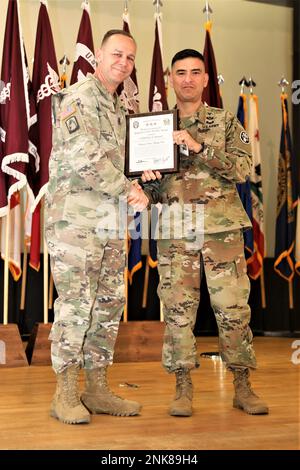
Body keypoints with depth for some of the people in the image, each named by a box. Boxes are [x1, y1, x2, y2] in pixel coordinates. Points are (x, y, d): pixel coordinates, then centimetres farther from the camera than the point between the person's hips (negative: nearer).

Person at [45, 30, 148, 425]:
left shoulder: (118, 109, 20)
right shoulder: (78, 98, -7)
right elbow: (84, 157, -18)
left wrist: (131, 189, 10)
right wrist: (127, 188, -12)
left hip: (110, 218, 8)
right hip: (75, 217, -8)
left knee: (109, 303, 7)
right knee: (76, 304, -8)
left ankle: (97, 389, 15)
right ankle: (65, 394, 2)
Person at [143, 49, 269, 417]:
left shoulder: (226, 122, 7)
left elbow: (242, 169, -8)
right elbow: (153, 192, 14)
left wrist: (199, 147, -17)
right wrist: (149, 182, -9)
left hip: (222, 228, -1)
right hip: (175, 232, 1)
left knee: (233, 309, 1)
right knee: (178, 310, 1)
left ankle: (242, 387, 13)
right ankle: (183, 389, 11)